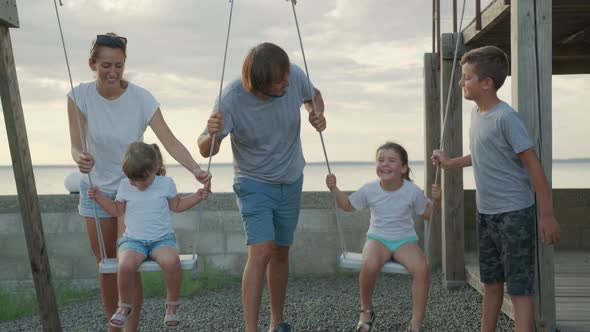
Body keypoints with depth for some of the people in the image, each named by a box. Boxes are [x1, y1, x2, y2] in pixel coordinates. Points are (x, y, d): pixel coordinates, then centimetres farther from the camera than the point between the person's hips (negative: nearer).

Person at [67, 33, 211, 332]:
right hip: (96, 189, 2)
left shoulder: (141, 98, -19)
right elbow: (77, 147, -17)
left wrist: (195, 169, -40)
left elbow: (169, 141, -24)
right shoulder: (79, 97, -14)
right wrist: (81, 159, -41)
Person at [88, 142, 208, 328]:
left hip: (162, 238, -1)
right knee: (126, 265, -32)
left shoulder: (166, 183, 2)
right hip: (133, 240, 1)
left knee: (171, 261, -34)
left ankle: (172, 305, -10)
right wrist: (99, 197, 4)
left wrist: (196, 197, 3)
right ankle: (125, 305, -3)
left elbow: (177, 205, 17)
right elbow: (117, 210, 17)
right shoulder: (125, 186, 3)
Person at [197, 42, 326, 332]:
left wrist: (318, 114, -16)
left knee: (280, 253, 14)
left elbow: (313, 95, 6)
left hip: (291, 180, 4)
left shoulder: (295, 77, -18)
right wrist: (211, 135, -43)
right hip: (254, 183, -4)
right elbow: (206, 151, -20)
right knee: (261, 253, -19)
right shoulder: (232, 99, -27)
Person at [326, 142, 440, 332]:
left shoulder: (412, 191, -7)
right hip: (378, 238, 0)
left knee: (422, 269, -31)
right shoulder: (369, 190, -5)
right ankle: (366, 311, -5)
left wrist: (436, 200, -13)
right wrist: (334, 190, -5)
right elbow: (348, 205, 11)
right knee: (369, 265, -35)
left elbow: (427, 214, 7)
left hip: (405, 240, 0)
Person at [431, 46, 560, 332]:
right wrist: (449, 163, 28)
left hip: (514, 213, -8)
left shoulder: (506, 117, -18)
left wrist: (547, 215, -18)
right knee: (491, 282, 19)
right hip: (486, 213, 8)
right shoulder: (476, 112, 6)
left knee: (519, 287, -5)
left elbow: (533, 164, -18)